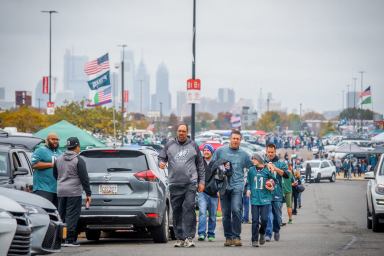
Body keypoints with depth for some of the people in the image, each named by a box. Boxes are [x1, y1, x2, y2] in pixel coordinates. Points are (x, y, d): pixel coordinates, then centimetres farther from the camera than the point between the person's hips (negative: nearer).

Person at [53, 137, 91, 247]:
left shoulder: (58, 159, 11)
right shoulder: (78, 160, -9)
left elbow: (55, 175, 19)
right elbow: (84, 178, -10)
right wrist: (88, 194, -6)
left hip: (61, 191, 6)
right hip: (74, 192, -6)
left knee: (61, 215, 12)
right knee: (72, 216, -5)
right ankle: (70, 240, -7)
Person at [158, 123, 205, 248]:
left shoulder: (193, 145, 10)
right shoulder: (170, 145, 12)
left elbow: (200, 164, 13)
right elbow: (161, 157, 15)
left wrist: (202, 181, 7)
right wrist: (161, 163, -10)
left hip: (190, 183, -2)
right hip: (174, 184, 2)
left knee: (189, 208, -14)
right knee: (176, 211, 4)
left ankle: (189, 237, -15)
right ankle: (179, 238, 12)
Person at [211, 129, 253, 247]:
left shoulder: (243, 154, 9)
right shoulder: (220, 151, 7)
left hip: (237, 186, -1)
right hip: (223, 186, 1)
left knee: (236, 210, -17)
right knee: (226, 214, 3)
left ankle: (236, 237, -12)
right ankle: (228, 237, 12)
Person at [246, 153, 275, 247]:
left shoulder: (267, 170, -2)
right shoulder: (251, 170, 5)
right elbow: (249, 182, 16)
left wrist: (272, 187, -10)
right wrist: (248, 189, -1)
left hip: (265, 199, -1)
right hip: (255, 198, 2)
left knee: (264, 219, -6)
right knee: (255, 220, -2)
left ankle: (262, 233, 24)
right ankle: (254, 240, 3)